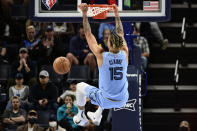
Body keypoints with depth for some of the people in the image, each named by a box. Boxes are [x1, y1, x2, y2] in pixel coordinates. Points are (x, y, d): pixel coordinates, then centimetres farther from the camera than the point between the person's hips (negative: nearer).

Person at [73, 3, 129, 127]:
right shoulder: (125, 54, -10)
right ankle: (97, 117, 49)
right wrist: (117, 14, 17)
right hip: (122, 100, 4)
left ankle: (81, 118, 36)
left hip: (106, 100, -4)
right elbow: (121, 34, 7)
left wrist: (85, 14, -6)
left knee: (80, 87, 22)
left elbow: (89, 35, -10)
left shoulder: (101, 56, -20)